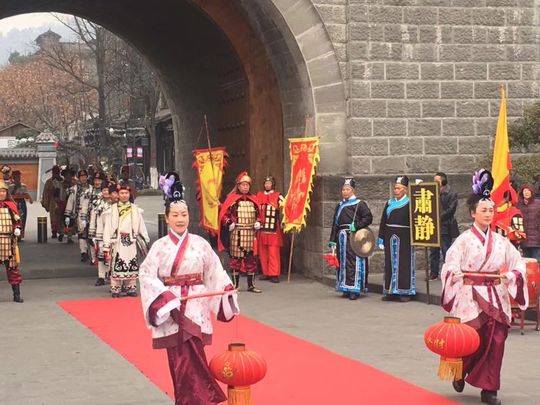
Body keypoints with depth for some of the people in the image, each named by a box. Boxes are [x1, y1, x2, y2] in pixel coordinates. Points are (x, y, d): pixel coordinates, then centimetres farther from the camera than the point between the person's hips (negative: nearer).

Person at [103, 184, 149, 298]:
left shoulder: (135, 209, 10)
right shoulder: (112, 209, 3)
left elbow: (141, 226, 11)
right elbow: (107, 229, 0)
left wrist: (147, 241, 8)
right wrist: (106, 246, -5)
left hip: (131, 242, 2)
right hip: (117, 242, -2)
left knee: (132, 266, 2)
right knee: (116, 266, -4)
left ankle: (131, 288, 11)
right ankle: (115, 289, 3)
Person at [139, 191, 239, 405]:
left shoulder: (200, 244, 6)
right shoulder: (160, 246, 2)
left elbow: (215, 271, 10)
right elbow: (147, 275, -7)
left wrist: (228, 291, -3)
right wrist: (166, 299, -18)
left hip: (196, 308, 0)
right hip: (170, 309, 0)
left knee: (193, 355, -7)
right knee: (178, 358, -1)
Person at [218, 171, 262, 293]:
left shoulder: (253, 199, 13)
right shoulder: (232, 198, 0)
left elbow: (258, 214, 21)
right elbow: (224, 214, -2)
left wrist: (258, 222, 3)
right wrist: (229, 223, -15)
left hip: (250, 233, 4)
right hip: (236, 233, -4)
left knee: (251, 258, 5)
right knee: (236, 257, -2)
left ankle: (251, 285, 12)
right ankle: (235, 284, 5)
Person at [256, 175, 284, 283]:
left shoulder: (278, 196, 2)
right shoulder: (259, 195, 15)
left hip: (273, 229, -4)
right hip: (261, 228, 4)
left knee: (273, 252, -7)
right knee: (263, 252, 5)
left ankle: (274, 274, -6)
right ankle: (265, 272, 12)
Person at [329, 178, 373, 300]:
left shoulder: (359, 204, -1)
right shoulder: (339, 206, 17)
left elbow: (368, 218, -8)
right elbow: (335, 224, 17)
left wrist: (356, 225, -16)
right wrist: (333, 241, 11)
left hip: (354, 238, -7)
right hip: (342, 238, 7)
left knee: (353, 262, -9)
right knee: (342, 263, 8)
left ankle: (355, 289, -6)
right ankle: (346, 289, 15)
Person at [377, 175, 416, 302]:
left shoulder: (409, 204, -1)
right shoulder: (389, 203, 12)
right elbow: (383, 221, 13)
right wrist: (381, 239, 8)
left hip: (404, 238, -4)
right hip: (390, 237, 4)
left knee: (404, 264, -2)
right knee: (390, 263, 7)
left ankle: (405, 292, 4)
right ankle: (391, 291, 14)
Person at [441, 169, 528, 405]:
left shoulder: (500, 241, 9)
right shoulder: (465, 240, -2)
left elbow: (518, 264, 11)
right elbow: (450, 267, -7)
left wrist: (509, 275, -9)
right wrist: (458, 275, -28)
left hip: (495, 299, 4)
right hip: (470, 297, -4)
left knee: (496, 341, -1)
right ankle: (459, 371, 25)